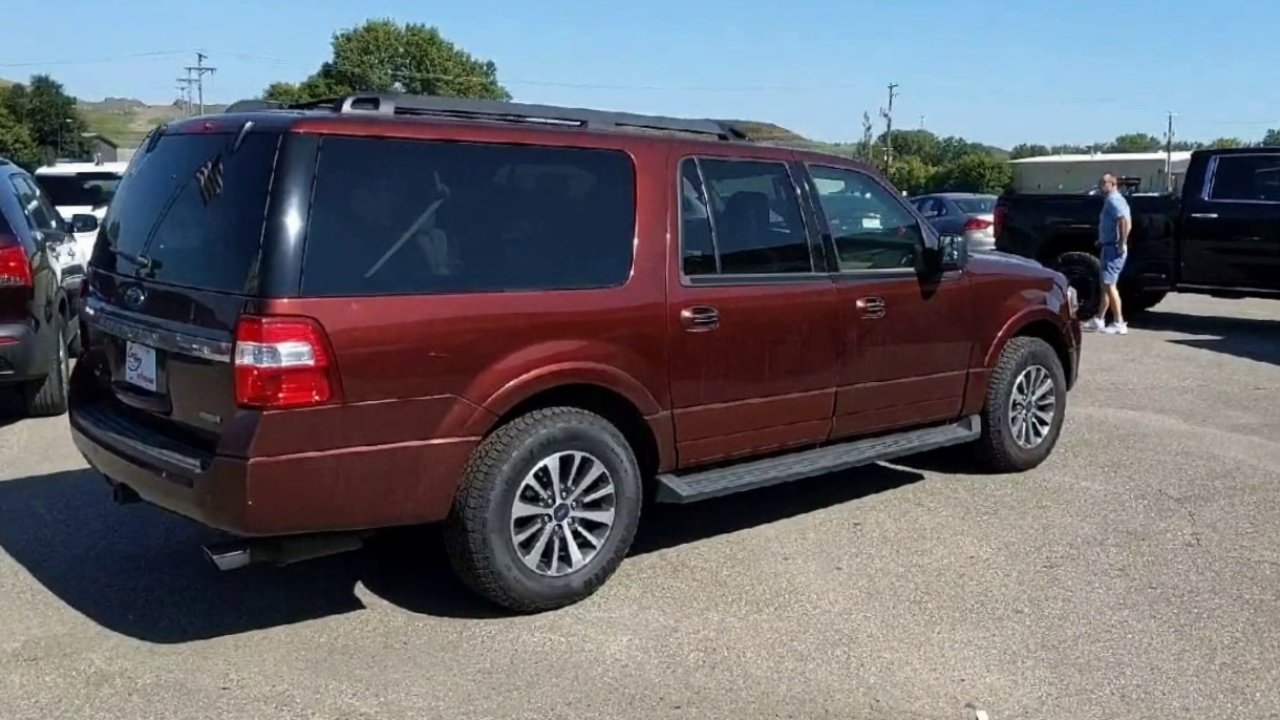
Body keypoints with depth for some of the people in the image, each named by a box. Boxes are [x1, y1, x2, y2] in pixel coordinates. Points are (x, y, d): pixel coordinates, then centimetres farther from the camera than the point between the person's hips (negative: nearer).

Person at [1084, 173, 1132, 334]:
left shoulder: (1114, 200, -14)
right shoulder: (1110, 200, 17)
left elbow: (1126, 222, -26)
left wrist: (1122, 244, -25)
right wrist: (1101, 241, 18)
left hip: (1113, 248, -11)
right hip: (1109, 246, 11)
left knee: (1109, 285, -10)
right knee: (1106, 285, 15)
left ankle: (1119, 324, -10)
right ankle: (1099, 320, 24)